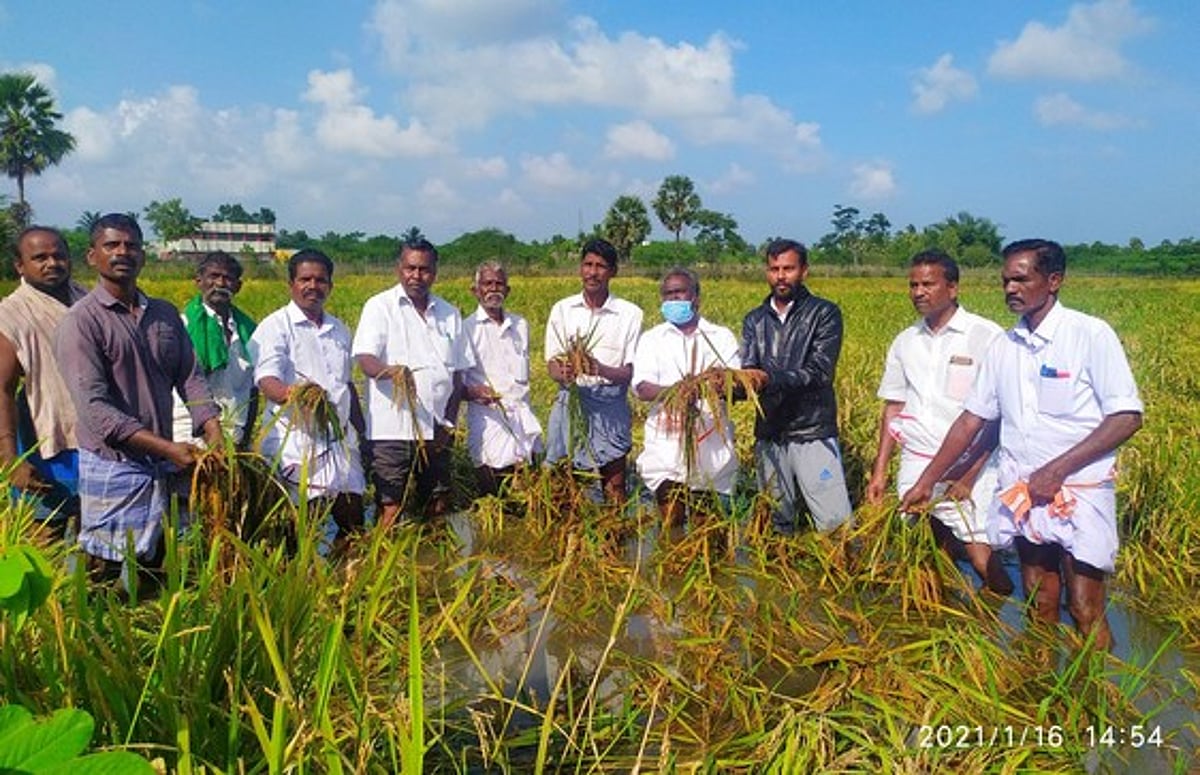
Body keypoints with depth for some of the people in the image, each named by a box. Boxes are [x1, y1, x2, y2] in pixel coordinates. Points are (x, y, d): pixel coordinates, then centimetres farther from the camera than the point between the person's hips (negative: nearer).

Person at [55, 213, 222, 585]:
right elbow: (94, 408, -16)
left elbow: (190, 380, 6)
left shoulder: (166, 314, 10)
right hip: (113, 468, -5)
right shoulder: (81, 322, -8)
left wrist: (215, 437, -11)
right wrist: (166, 447, -22)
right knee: (108, 577, 3)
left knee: (157, 574, 14)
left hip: (165, 468, 5)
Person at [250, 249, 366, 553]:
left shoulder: (340, 330, 18)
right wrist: (291, 394, -40)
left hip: (339, 439, 6)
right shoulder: (275, 326, -4)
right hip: (296, 441, -6)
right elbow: (266, 379, -18)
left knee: (353, 522, 7)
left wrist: (362, 433, 23)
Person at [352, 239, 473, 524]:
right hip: (393, 428, -4)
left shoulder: (449, 314, 14)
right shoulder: (379, 307, 1)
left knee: (438, 508, 8)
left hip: (437, 430, 4)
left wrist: (449, 422, 1)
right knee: (392, 509, -6)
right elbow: (365, 359, -11)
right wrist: (390, 372, -34)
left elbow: (458, 374, 14)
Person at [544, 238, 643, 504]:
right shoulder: (562, 309, 6)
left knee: (614, 489, 1)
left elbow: (631, 371, -3)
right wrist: (564, 373, -20)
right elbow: (552, 364, 4)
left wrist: (601, 370, -25)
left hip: (610, 407, -1)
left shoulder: (630, 314, 0)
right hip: (570, 402, 2)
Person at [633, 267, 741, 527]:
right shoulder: (652, 339, 10)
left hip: (712, 442, 1)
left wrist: (725, 385, -24)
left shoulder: (722, 336, 12)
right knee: (671, 522, -2)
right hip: (667, 441, 0)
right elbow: (642, 388, -4)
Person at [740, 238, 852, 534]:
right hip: (768, 436, 4)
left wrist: (769, 379, -29)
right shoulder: (754, 320, 10)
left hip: (813, 434, -4)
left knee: (837, 525, -5)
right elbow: (748, 372, 0)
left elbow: (820, 372, -15)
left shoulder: (825, 313, -3)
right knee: (777, 524, 13)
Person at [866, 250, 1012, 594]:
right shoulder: (905, 342, 11)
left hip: (970, 467, -4)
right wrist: (879, 470, 11)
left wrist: (970, 473, -13)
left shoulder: (986, 337, -6)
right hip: (916, 468, 5)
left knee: (981, 557, -6)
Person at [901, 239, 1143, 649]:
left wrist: (1057, 469, -18)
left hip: (1079, 495, -4)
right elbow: (971, 419, 10)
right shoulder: (1004, 346, 6)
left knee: (1085, 613, -1)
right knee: (1039, 609, 12)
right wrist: (926, 482, 7)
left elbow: (1127, 417, -12)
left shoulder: (1090, 334, -9)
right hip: (1023, 496, 5)